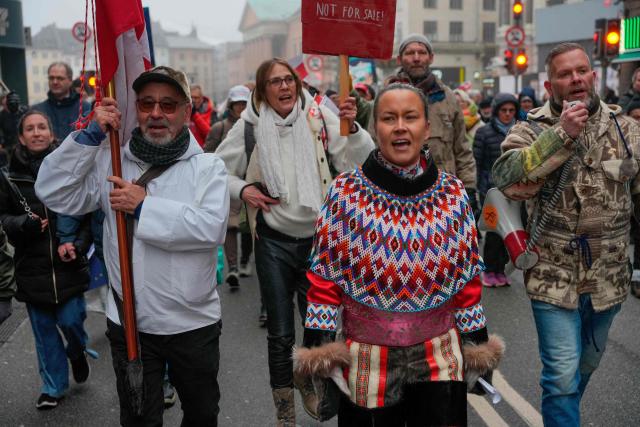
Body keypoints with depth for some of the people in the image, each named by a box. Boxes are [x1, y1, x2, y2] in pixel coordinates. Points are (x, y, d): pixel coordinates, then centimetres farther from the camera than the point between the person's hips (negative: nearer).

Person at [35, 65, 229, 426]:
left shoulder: (208, 166, -4)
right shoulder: (112, 162, 1)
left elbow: (212, 227, -20)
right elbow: (53, 192, -7)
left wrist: (145, 206, -21)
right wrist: (91, 136, -13)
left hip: (195, 324, 0)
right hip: (130, 324, 1)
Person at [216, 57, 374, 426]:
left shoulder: (318, 118, -4)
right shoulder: (250, 126, -3)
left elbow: (358, 162, -8)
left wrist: (352, 128, -23)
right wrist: (242, 189, -8)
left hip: (318, 238, 1)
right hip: (274, 242, 0)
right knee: (280, 334, 9)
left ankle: (309, 383, 44)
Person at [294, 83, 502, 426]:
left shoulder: (453, 194, -2)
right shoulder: (345, 193, -8)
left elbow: (468, 279, 5)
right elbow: (324, 279, -4)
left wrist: (478, 348, 7)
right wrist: (318, 358, -6)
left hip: (441, 359, 1)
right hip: (366, 359, -1)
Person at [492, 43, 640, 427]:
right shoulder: (532, 129, -7)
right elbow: (505, 175, -27)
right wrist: (562, 134, -28)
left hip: (609, 280, 4)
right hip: (554, 278, -4)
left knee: (587, 364, 23)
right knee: (563, 374, -3)